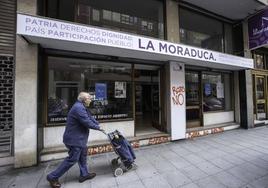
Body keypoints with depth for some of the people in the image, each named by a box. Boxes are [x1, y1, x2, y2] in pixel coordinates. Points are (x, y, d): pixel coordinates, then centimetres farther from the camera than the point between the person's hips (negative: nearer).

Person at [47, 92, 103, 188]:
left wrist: (99, 125, 5)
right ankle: (53, 177, 20)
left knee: (82, 155, 20)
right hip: (74, 139, -11)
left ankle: (84, 174, 34)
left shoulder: (81, 107, 11)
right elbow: (87, 122, -28)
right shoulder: (78, 108, -25)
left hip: (78, 138, 11)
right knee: (72, 159, 3)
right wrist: (98, 127, -14)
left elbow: (90, 118, 12)